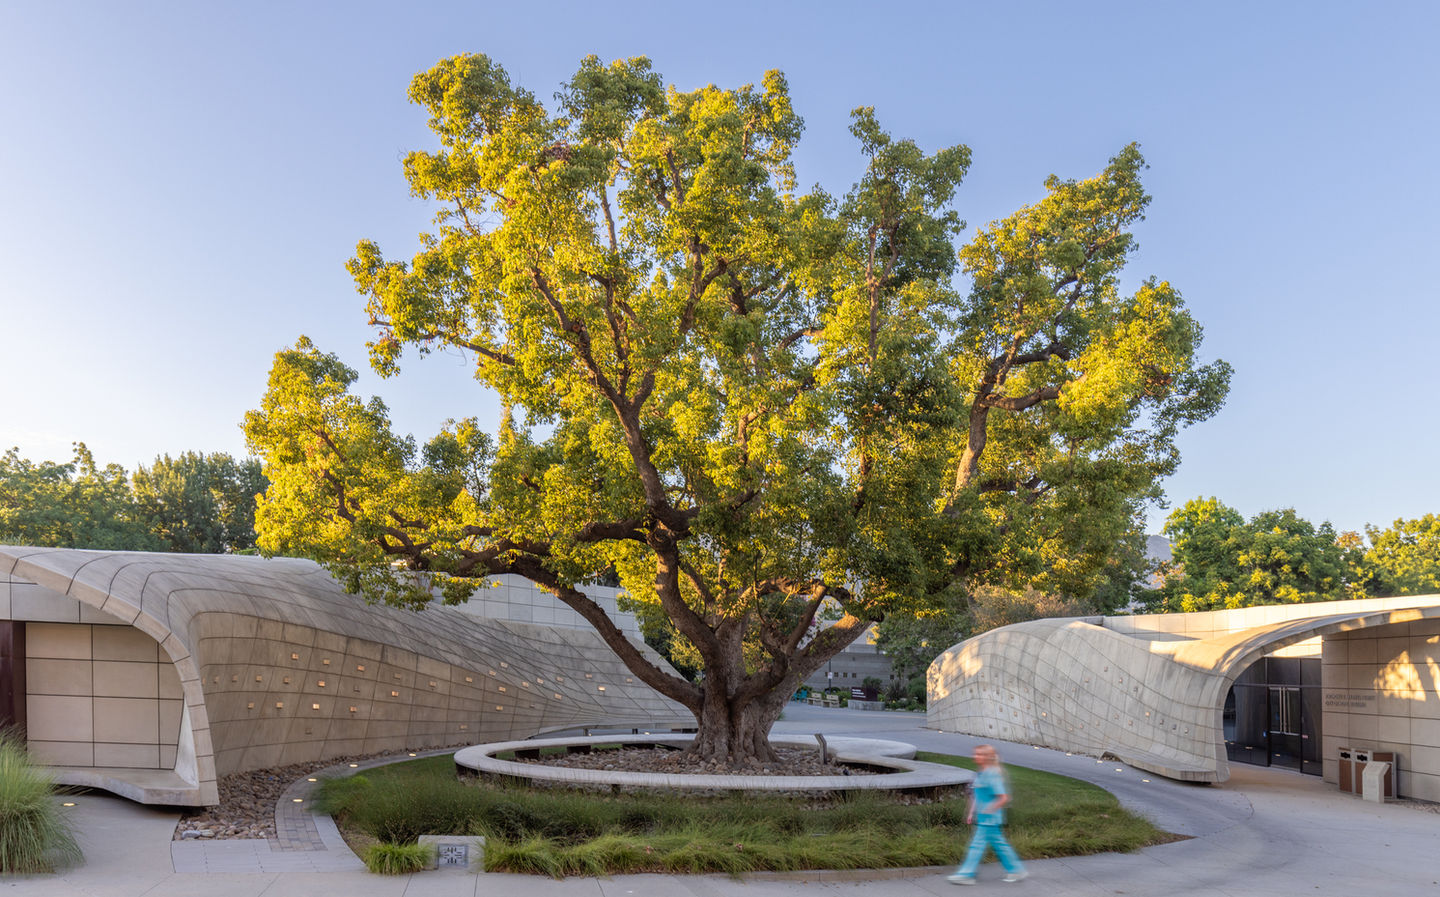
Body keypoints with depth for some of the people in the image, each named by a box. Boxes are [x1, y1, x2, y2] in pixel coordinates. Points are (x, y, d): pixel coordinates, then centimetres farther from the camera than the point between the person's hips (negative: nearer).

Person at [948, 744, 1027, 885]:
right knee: (999, 844, 15)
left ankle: (966, 874, -2)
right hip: (982, 819, 9)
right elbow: (976, 797, 22)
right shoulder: (979, 774, 10)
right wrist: (971, 812, 18)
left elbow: (1004, 798, -20)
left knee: (978, 844, -5)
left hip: (990, 820, -9)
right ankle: (1016, 869, 24)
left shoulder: (992, 776, -18)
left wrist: (989, 810, -19)